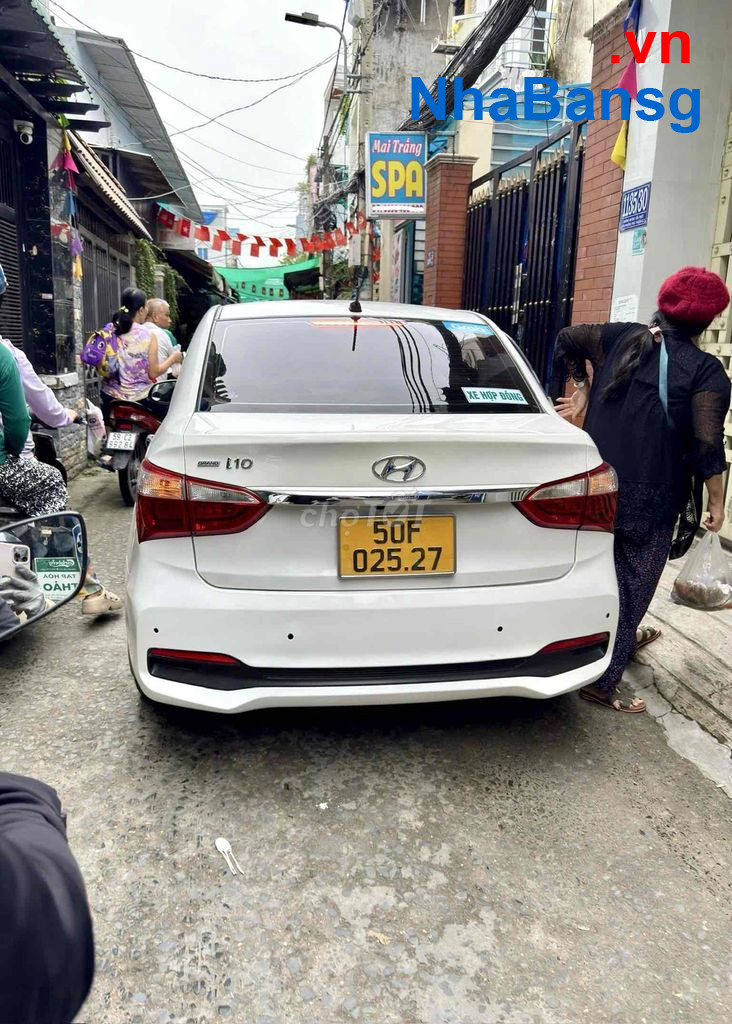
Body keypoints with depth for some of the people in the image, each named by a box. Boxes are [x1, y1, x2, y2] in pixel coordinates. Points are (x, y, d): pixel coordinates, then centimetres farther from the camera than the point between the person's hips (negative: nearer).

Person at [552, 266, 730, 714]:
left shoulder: (622, 337, 2)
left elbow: (567, 339, 12)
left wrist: (582, 390, 17)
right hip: (651, 496, -6)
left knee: (608, 568, 24)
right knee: (634, 579, 6)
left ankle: (625, 638, 49)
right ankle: (603, 681, 11)